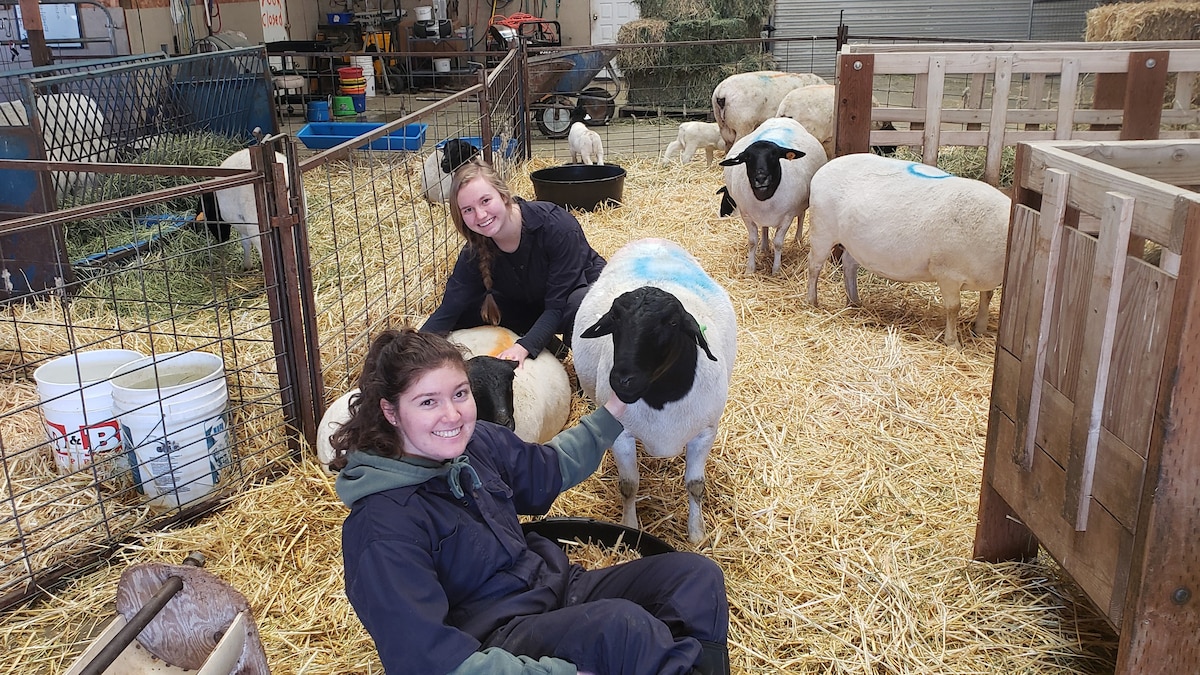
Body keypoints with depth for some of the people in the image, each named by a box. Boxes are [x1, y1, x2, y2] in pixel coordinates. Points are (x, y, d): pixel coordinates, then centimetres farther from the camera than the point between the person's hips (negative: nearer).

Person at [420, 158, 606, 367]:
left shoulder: (556, 225, -31)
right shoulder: (474, 253, -16)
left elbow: (559, 305, -29)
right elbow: (447, 312, -16)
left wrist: (523, 347, -40)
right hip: (530, 307, 6)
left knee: (579, 306, -41)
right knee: (465, 314, -12)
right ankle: (545, 345, 1)